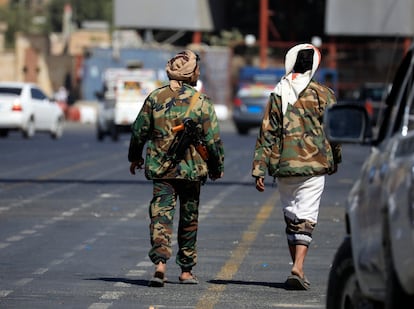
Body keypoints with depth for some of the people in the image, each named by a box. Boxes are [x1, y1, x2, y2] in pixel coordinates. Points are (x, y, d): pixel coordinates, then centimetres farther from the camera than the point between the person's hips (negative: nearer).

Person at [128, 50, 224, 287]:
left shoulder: (156, 97, -1)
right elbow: (213, 139, -5)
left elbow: (140, 131, 6)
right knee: (189, 219, 13)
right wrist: (217, 167, 10)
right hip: (191, 169, -1)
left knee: (161, 214, -2)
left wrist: (135, 157, 23)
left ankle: (160, 263, -23)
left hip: (160, 168, 1)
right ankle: (186, 270, 21)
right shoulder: (202, 101, -7)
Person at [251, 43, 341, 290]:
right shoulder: (323, 94, -3)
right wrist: (335, 159, 19)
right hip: (314, 166, -3)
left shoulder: (278, 94, 4)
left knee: (291, 216, 16)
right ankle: (298, 269, -17)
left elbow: (267, 133, 2)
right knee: (306, 218, -3)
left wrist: (259, 170, 3)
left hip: (283, 167, 3)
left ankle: (297, 267, 20)